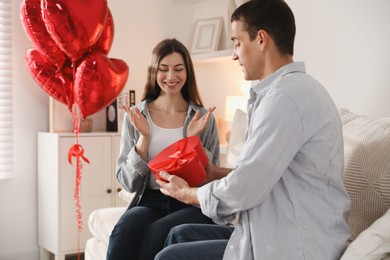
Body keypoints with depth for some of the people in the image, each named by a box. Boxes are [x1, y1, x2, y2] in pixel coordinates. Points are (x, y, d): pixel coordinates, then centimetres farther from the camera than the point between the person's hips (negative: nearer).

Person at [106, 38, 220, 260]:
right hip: (149, 201, 1)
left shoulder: (203, 118, 5)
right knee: (124, 230, -33)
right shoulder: (135, 116, 6)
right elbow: (128, 183, 3)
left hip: (191, 204, 0)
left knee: (156, 232, -33)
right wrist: (144, 137, -10)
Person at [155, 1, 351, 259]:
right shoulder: (295, 88, 12)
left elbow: (243, 191, -22)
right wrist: (216, 172, 10)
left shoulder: (285, 96, -22)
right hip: (286, 233, 10)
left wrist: (187, 193, -4)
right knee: (180, 235, 16)